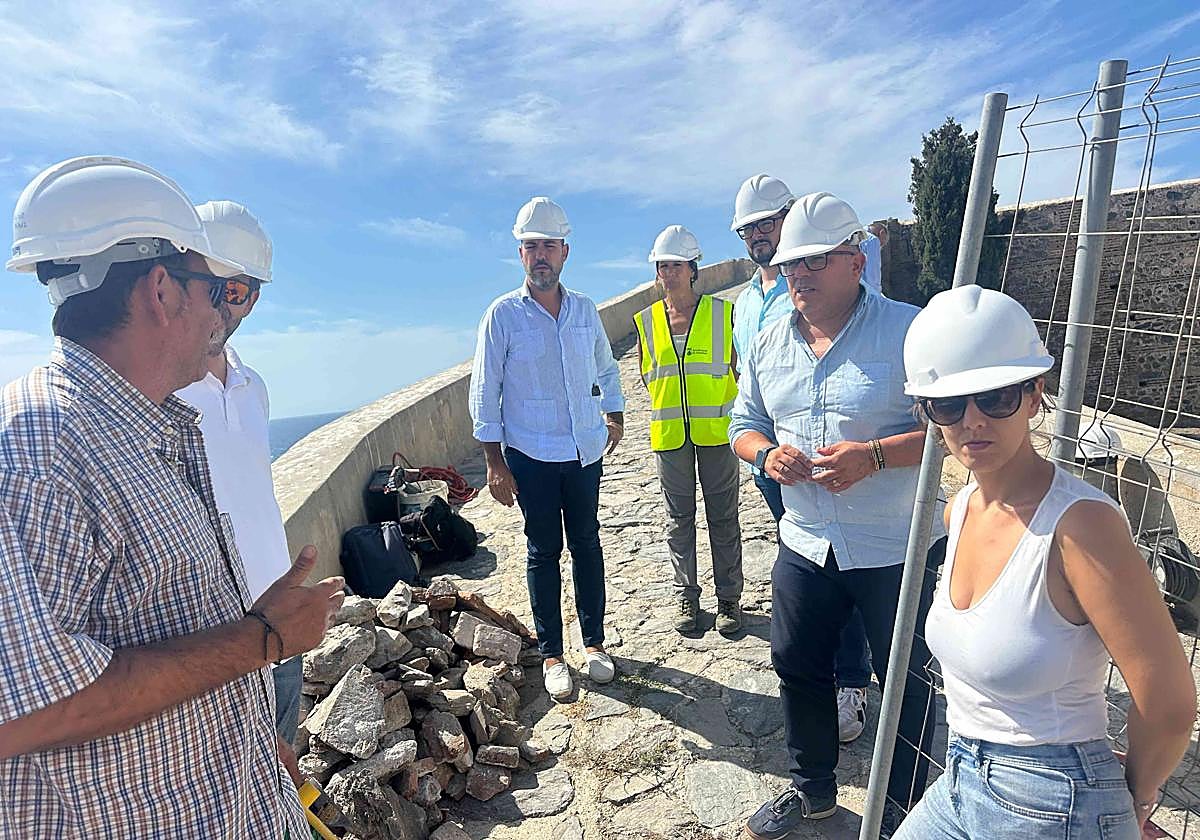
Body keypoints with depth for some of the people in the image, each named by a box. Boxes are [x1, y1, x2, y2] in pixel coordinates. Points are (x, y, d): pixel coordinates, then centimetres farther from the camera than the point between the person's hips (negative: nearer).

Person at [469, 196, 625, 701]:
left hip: (586, 451, 3)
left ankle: (594, 642, 28)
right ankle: (551, 654, 22)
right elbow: (483, 393, -5)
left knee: (587, 545, 12)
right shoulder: (503, 314, -6)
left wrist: (614, 415, 13)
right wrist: (495, 463, -7)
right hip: (531, 456, -3)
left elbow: (606, 369, 21)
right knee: (544, 552, 7)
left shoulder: (585, 309, 5)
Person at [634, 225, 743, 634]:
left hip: (715, 430, -2)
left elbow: (737, 367, 4)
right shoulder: (646, 322, 4)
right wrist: (670, 408, 5)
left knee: (723, 517, 7)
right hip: (669, 434, 2)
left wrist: (729, 411, 0)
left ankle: (729, 597, 22)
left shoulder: (723, 312, -2)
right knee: (679, 519, 11)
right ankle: (686, 597, 26)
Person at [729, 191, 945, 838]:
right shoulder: (768, 345, 5)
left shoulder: (909, 331, -11)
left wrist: (874, 456, -27)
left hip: (899, 548, -4)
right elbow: (744, 423, 11)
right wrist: (765, 452, -11)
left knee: (903, 679, 14)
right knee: (796, 665, 17)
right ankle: (812, 788, 42)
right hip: (805, 545, 5)